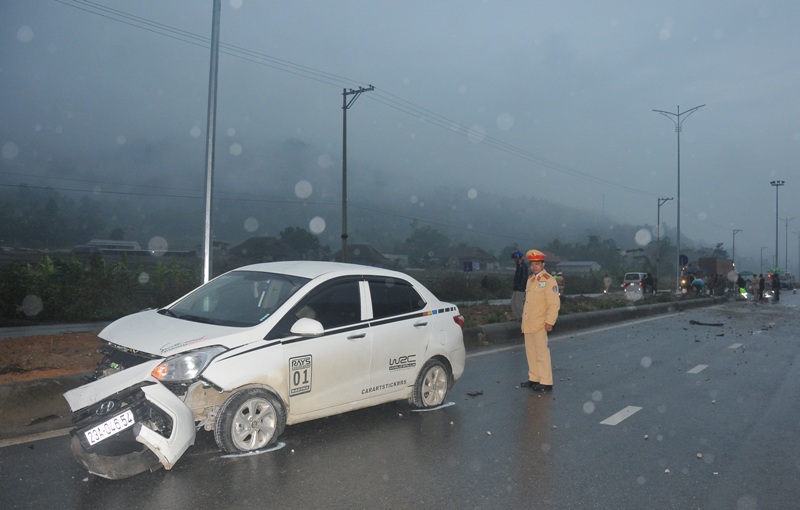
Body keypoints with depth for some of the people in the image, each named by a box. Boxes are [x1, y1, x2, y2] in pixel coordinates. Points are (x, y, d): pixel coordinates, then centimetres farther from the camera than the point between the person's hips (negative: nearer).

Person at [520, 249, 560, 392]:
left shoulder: (548, 280, -10)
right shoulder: (530, 279, 14)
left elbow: (554, 303, -15)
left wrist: (549, 322, -18)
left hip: (539, 325, -8)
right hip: (528, 324, 8)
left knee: (542, 353, -2)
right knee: (530, 353, 14)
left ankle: (546, 383, 6)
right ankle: (534, 379, 26)